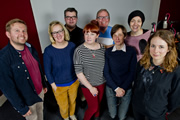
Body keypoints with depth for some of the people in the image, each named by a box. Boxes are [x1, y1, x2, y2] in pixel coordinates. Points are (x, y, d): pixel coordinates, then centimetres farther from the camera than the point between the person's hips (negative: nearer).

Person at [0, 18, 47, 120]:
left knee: (40, 112, 28)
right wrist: (22, 108, -14)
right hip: (27, 99, -5)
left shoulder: (31, 48, -7)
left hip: (40, 91, 5)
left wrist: (44, 84, 14)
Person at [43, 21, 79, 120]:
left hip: (74, 82, 3)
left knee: (73, 101, 27)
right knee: (63, 106, 20)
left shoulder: (72, 46, -13)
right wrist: (54, 86, -7)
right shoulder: (48, 51, -21)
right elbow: (47, 71, -11)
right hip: (59, 86, -2)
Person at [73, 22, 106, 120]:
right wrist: (91, 87, -13)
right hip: (87, 85, -4)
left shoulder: (102, 48, -6)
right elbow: (79, 73, -18)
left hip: (101, 83, 4)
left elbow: (106, 65, 5)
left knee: (99, 103, 23)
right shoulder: (79, 50, -19)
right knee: (93, 107, 8)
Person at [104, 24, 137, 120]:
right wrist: (116, 88, -11)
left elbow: (132, 72, -6)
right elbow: (106, 72, -5)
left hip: (126, 88, 0)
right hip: (111, 88, 1)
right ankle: (117, 103, 43)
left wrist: (123, 88, -11)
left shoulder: (131, 51, -8)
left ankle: (120, 103, 42)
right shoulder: (108, 52, -5)